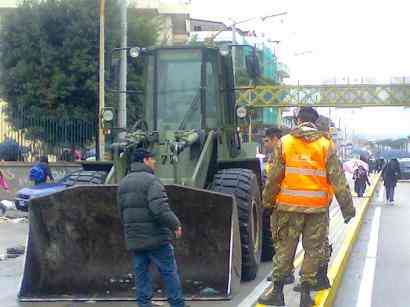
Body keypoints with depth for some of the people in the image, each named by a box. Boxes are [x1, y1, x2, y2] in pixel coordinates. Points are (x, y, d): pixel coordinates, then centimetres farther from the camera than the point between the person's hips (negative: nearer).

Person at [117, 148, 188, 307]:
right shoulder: (151, 180, -13)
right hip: (155, 237, -7)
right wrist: (175, 224, -13)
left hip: (134, 240, 7)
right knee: (169, 272, 3)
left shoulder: (123, 183, 12)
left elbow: (122, 212, 15)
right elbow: (160, 209, -24)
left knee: (141, 273, 9)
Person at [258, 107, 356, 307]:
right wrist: (348, 208, 3)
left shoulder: (284, 143, -1)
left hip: (289, 205, 0)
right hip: (317, 207, 0)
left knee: (284, 248, 10)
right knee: (313, 250, 9)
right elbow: (338, 179, -2)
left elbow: (274, 176, 1)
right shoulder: (326, 145, -1)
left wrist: (268, 200, 13)